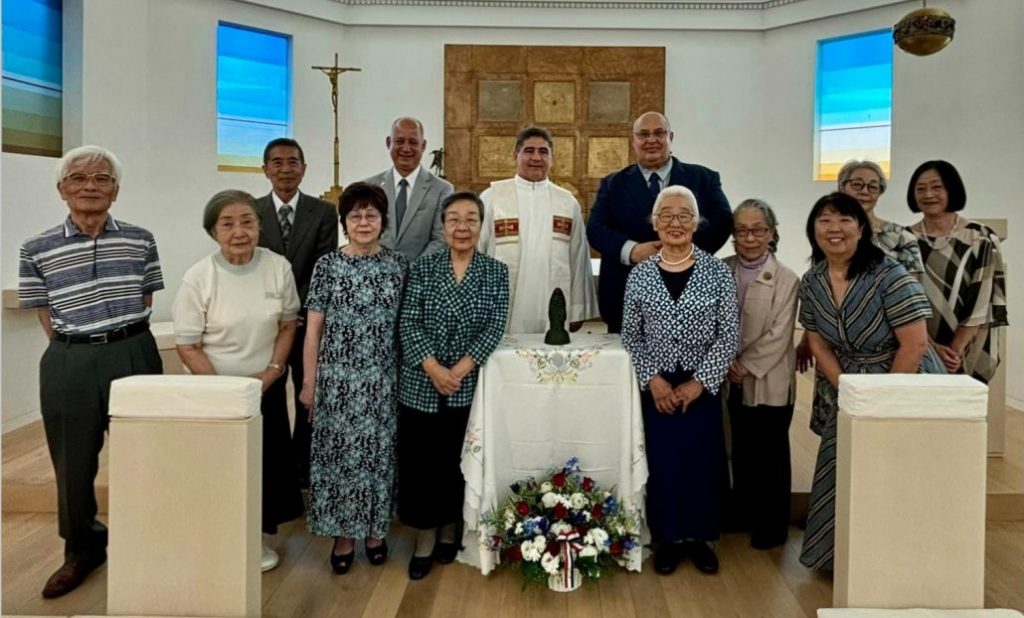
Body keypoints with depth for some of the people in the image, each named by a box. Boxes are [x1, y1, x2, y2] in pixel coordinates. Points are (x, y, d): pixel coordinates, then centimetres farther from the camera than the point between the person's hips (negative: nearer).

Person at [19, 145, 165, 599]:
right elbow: (48, 322, 3)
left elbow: (144, 305, 8)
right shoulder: (37, 250, -1)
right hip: (70, 365, 0)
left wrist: (123, 342, 2)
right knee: (73, 461, 10)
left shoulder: (141, 241, 1)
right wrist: (80, 349, -1)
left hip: (134, 357, 0)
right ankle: (82, 550, 32)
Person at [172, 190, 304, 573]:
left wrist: (272, 371, -7)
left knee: (264, 463, 9)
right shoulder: (198, 278, -15)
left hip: (266, 386, 2)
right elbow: (187, 346, -11)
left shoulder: (278, 268, -9)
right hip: (213, 387, -2)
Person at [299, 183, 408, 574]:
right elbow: (313, 329, 1)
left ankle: (374, 529, 27)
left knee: (378, 452, 10)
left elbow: (405, 324, 7)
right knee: (338, 452, 6)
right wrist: (309, 382, 0)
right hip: (338, 378, -1)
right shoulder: (327, 266, -1)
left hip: (382, 379, 1)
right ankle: (343, 534, 21)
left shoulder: (398, 265, 2)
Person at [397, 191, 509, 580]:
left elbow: (495, 328, -6)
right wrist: (434, 368, -17)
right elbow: (408, 323, -5)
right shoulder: (422, 268, 2)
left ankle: (449, 531, 29)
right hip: (420, 383, 0)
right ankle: (425, 538, 20)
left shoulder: (496, 272, 2)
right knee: (419, 460, 4)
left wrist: (460, 369, -16)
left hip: (470, 385, 0)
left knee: (458, 460, 10)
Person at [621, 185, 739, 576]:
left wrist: (699, 382, -11)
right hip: (656, 387, 1)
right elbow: (630, 335, 3)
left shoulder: (717, 272, -3)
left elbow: (729, 334, -4)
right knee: (662, 462, 5)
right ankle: (668, 538, 23)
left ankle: (699, 537, 25)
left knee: (703, 460, 6)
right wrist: (652, 379, -8)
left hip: (703, 385, 0)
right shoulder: (639, 275, 1)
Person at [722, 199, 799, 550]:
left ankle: (772, 526, 23)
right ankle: (743, 514, 34)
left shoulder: (786, 280, -11)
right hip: (734, 383, 4)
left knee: (771, 456, 8)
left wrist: (747, 367, -14)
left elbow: (778, 337, -13)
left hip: (770, 383, -4)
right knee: (742, 452, 17)